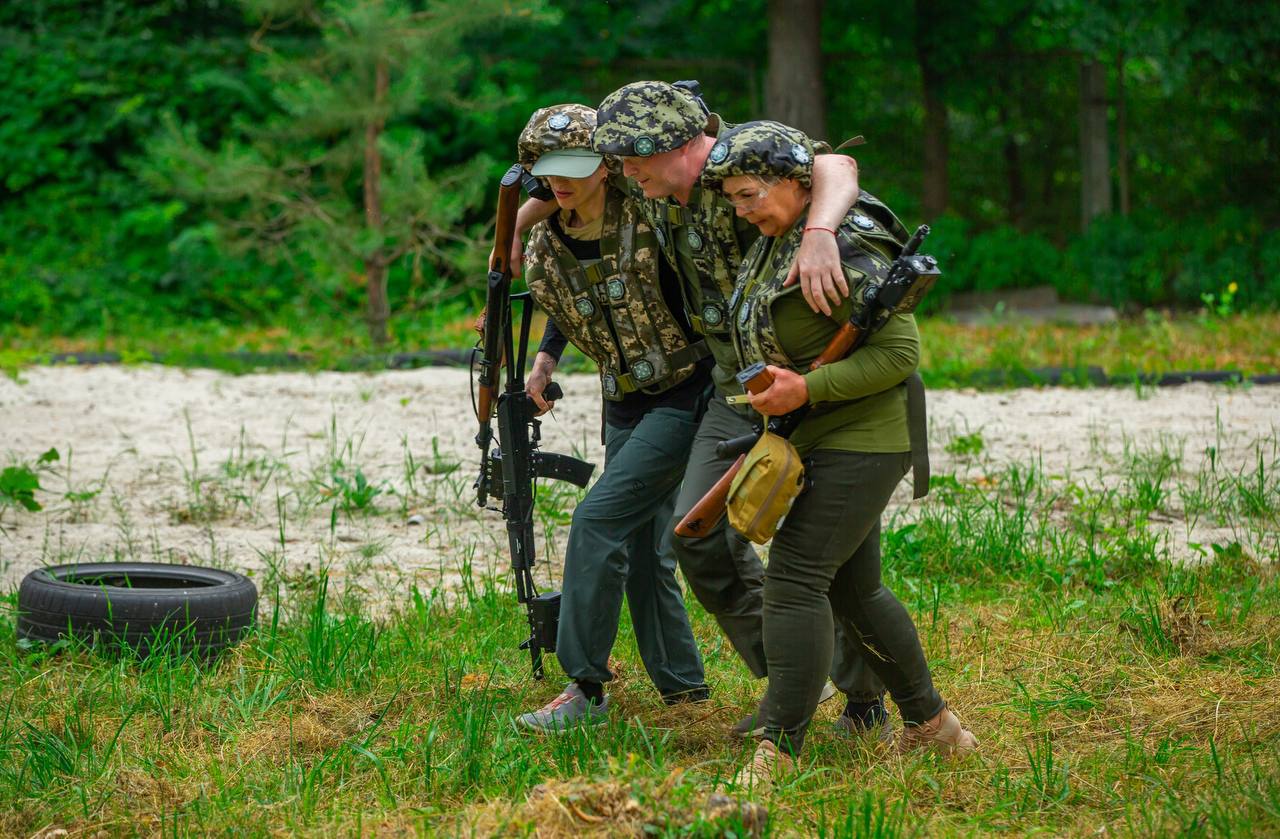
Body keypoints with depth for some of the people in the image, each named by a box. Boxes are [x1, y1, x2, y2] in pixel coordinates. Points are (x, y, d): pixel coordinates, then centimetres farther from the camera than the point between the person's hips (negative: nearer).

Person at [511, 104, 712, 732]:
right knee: (640, 548, 9)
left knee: (599, 520, -16)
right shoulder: (548, 244, 1)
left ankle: (585, 690, -11)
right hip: (625, 405, 7)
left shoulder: (651, 219, -18)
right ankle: (682, 685, 24)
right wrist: (544, 361, 6)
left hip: (687, 397, -7)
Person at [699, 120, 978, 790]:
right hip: (815, 439, 10)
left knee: (795, 578, -14)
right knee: (852, 588, 15)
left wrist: (805, 389, -26)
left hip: (861, 439, -10)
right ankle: (930, 723, 27)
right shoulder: (778, 239, 9)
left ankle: (778, 750, -13)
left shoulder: (844, 251, -20)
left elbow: (899, 353, -21)